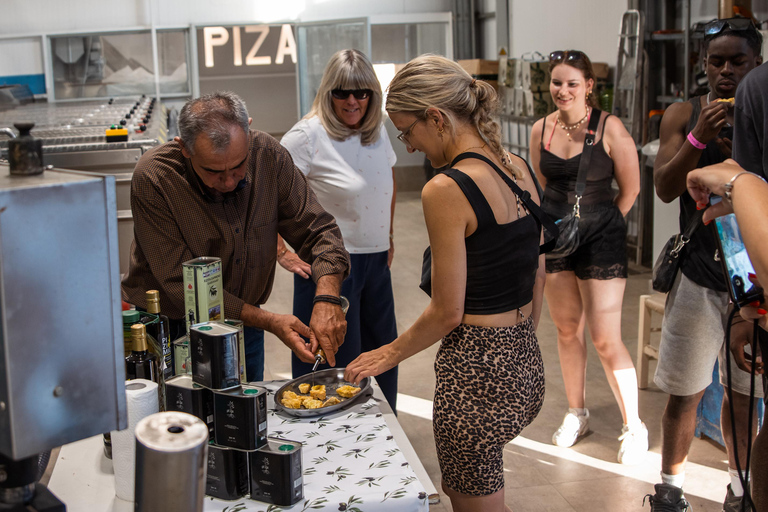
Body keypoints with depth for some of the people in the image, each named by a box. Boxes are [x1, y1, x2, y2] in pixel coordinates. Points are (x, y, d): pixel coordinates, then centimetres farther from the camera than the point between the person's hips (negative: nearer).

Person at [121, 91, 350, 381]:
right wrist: (269, 322, -28)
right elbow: (182, 285, -23)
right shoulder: (152, 179, -25)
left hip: (243, 325, 4)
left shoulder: (268, 156, -14)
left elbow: (317, 230, -8)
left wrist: (327, 298, -26)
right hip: (172, 330, -3)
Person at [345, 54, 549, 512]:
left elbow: (447, 312, -15)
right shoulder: (519, 169, 4)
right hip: (525, 360, 8)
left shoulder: (446, 190, -20)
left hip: (475, 370, -8)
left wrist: (391, 354, 1)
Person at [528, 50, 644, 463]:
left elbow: (630, 188, -4)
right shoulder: (541, 130, 1)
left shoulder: (609, 128, -13)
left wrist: (601, 225, 3)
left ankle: (634, 427, 12)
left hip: (600, 240, -5)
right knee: (566, 329, 15)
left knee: (606, 339, -4)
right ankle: (576, 414, 33)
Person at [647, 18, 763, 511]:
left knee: (742, 391, 13)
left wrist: (740, 157, -21)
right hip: (699, 277, 0)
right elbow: (665, 188, -7)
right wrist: (699, 136, -20)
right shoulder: (684, 114, 2)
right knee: (685, 393, 6)